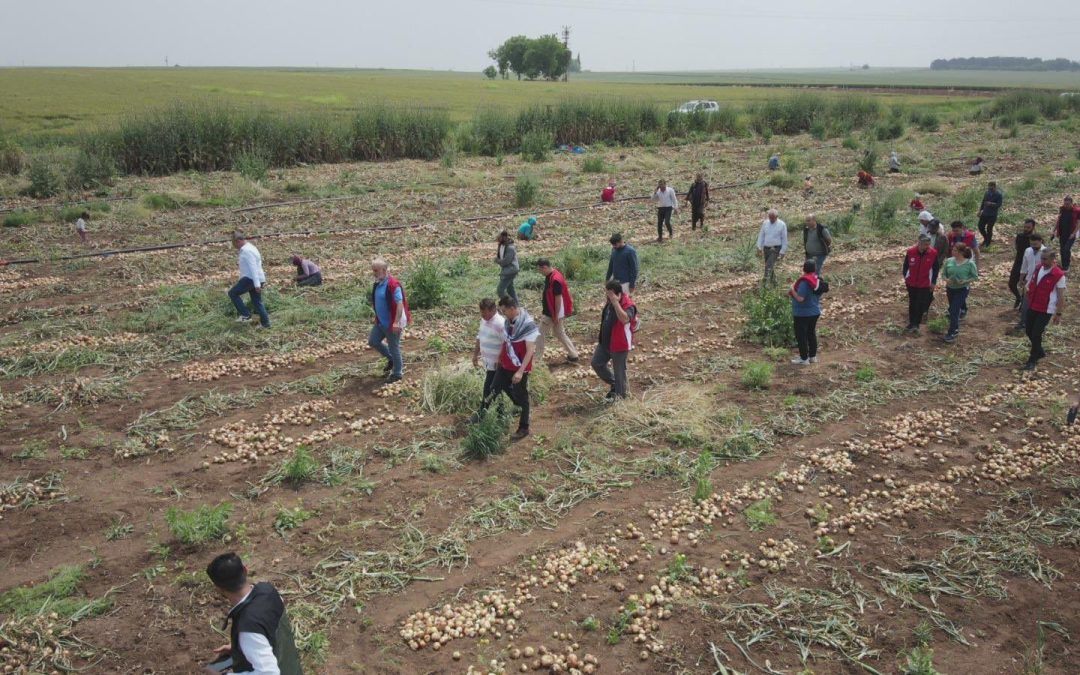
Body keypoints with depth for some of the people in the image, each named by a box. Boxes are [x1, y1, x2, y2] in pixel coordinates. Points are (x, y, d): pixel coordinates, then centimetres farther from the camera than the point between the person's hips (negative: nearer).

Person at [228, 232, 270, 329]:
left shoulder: (246, 250, -15)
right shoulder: (250, 248, 19)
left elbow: (253, 267, -22)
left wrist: (257, 284, -27)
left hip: (251, 279, -10)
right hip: (256, 280, 10)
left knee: (232, 293, -3)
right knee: (257, 302, 12)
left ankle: (245, 315, -5)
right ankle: (265, 323, 12)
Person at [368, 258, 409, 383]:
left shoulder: (393, 284, -23)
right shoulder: (378, 283, 4)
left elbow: (400, 304, -28)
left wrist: (397, 322, -33)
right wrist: (377, 318, 23)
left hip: (392, 323, -9)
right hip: (380, 322, 9)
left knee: (394, 347, 4)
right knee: (373, 341, 15)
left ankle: (397, 374, 21)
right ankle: (391, 359, 34)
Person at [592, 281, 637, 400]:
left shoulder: (628, 306, -24)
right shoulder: (610, 303, 2)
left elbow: (624, 319, -47)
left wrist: (615, 302, -46)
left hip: (619, 344, -9)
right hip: (605, 342, 9)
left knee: (619, 371, 5)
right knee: (597, 363, 17)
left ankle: (621, 395, 25)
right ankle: (614, 384, 34)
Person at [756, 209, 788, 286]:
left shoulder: (782, 225, -8)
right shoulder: (765, 223, 3)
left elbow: (784, 239, -4)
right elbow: (761, 236, 9)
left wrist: (782, 252, -6)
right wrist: (759, 248, 4)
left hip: (776, 249, -5)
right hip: (766, 248, 5)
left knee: (769, 265, -20)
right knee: (770, 266, 13)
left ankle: (765, 280, -24)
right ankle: (773, 281, 27)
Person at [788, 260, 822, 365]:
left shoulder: (804, 282, -25)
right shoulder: (817, 280, 2)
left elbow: (800, 298, -27)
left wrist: (792, 290, -13)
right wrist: (793, 292, 11)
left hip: (803, 313, -8)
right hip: (815, 311, 8)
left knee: (801, 335, 2)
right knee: (811, 333, 18)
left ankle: (804, 359, 7)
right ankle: (813, 356, 27)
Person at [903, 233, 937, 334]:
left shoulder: (933, 253, -14)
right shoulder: (910, 251, -15)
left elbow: (935, 268, -1)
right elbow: (905, 265, 1)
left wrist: (933, 282, 1)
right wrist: (906, 278, 4)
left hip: (925, 284, -1)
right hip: (911, 283, 1)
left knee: (921, 305, 0)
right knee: (912, 303, 13)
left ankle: (916, 324, 10)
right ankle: (911, 323, 26)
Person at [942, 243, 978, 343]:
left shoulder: (970, 263, -14)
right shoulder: (949, 261, -5)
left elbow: (975, 276, -5)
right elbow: (944, 274, 6)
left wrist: (966, 281, -22)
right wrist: (946, 280, -16)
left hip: (962, 289, -5)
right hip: (950, 288, 5)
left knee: (954, 311, -10)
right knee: (952, 310, 18)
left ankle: (951, 333, 0)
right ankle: (956, 328, 39)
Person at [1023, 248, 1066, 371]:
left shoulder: (1059, 275, -17)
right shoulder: (1038, 269, 2)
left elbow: (1061, 296, -12)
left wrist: (1058, 313, -10)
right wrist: (1028, 288, 5)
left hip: (1046, 310, -7)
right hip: (1032, 306, 7)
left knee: (1036, 334, -3)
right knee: (1029, 331, 14)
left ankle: (1032, 360, 12)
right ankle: (1040, 351, 38)